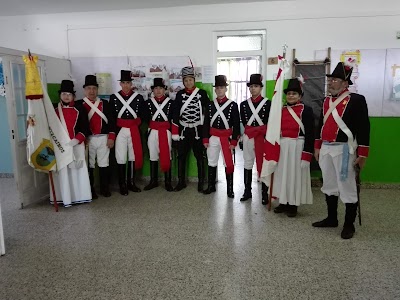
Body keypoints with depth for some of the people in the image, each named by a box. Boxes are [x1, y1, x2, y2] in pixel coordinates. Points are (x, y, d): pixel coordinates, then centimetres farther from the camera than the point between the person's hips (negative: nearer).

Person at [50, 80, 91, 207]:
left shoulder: (79, 109, 2)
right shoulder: (54, 110, 6)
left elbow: (85, 128, -2)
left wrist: (75, 141, -15)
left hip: (77, 145, -1)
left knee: (78, 170, 3)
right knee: (62, 172, 3)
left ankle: (79, 196, 15)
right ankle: (64, 197, 14)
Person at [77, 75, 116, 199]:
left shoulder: (105, 103, 7)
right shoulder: (79, 104, 1)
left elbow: (111, 121, 5)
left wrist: (111, 137, -2)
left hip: (103, 138, 2)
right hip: (88, 139, -2)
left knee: (104, 164, 7)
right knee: (89, 165, 5)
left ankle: (104, 188, 19)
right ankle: (90, 190, 16)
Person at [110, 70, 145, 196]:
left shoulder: (139, 97, 4)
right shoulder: (113, 97, 3)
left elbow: (142, 115, 6)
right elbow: (111, 116, 3)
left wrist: (136, 125, -4)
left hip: (134, 131, 1)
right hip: (120, 131, -1)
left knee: (133, 157, 8)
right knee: (121, 158, 1)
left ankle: (131, 183, 20)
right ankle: (122, 185, 10)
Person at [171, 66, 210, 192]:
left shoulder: (202, 93, -2)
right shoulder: (180, 94, 3)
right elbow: (175, 114, 1)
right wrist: (175, 132, -3)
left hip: (198, 130, -2)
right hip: (183, 130, 2)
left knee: (200, 157, 5)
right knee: (181, 156, 7)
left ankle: (201, 182, 15)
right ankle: (181, 182, 19)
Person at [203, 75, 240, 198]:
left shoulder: (233, 105, -4)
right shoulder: (210, 105, 4)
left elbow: (236, 125, -5)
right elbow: (206, 123, 5)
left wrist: (234, 141, -10)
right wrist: (205, 139, -1)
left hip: (226, 138, -3)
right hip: (213, 138, 3)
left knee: (228, 164, 3)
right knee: (212, 163, 12)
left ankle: (230, 189, 13)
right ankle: (211, 186, 26)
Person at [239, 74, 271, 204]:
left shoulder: (267, 103, -4)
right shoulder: (244, 104, 6)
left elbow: (270, 123, -3)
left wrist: (264, 136, -6)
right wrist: (251, 131, 8)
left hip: (263, 138, -3)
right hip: (248, 137, 3)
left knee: (263, 165, 1)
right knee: (248, 164, 9)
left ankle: (265, 193, 11)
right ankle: (247, 191, 20)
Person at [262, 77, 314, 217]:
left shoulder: (306, 110, -6)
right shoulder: (281, 110, 9)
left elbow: (310, 134, -10)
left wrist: (306, 156, -15)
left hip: (298, 148, -5)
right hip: (282, 147, 5)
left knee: (295, 175, 4)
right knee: (282, 174, 11)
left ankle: (293, 206, 18)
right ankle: (283, 203, 25)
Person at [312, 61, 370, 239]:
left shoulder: (356, 100, -8)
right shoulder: (326, 101, 12)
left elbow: (364, 128, -10)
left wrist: (362, 154, -13)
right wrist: (317, 147, 17)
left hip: (343, 149, -7)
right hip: (326, 148, 7)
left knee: (347, 188, 1)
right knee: (329, 186, 14)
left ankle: (349, 224, 14)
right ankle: (331, 219, 28)